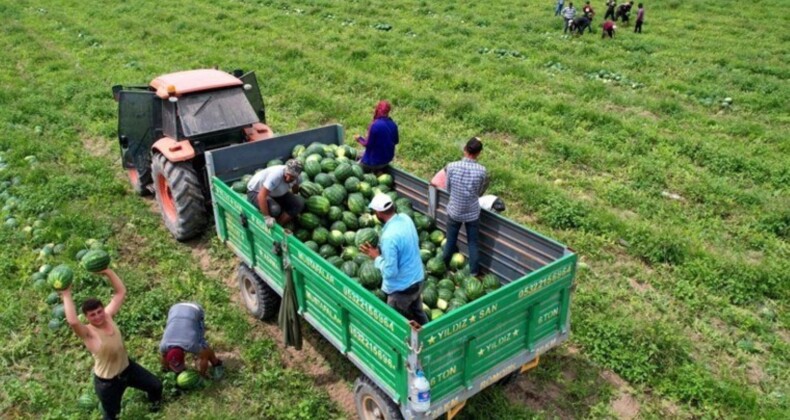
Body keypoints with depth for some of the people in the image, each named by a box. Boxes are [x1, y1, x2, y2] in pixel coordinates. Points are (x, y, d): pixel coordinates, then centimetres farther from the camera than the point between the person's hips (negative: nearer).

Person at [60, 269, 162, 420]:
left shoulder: (108, 316, -12)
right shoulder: (88, 333, -28)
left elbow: (121, 291, -10)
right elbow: (72, 321, -51)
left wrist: (108, 272, -20)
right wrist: (66, 295, -43)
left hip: (127, 367, 6)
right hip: (107, 382, -6)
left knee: (156, 385, 22)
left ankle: (155, 401, 57)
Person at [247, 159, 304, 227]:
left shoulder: (294, 175, -14)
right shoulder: (276, 174, -37)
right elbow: (261, 196, -40)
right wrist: (267, 217, -40)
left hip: (274, 193, 7)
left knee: (299, 202, -13)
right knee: (274, 209, -36)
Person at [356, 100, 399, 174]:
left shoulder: (375, 125, -24)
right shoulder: (393, 124, -5)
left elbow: (368, 144, -19)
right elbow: (396, 141, 8)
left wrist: (360, 139, -2)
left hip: (375, 160, -6)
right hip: (388, 158, 6)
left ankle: (375, 171, 3)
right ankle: (378, 170, 10)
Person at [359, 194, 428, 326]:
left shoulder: (389, 237, -33)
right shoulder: (405, 218, -7)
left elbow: (390, 271, -27)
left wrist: (377, 257, -11)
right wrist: (382, 249, 5)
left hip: (402, 288, -8)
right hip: (417, 279, 8)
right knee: (418, 313, 28)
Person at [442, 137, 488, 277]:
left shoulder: (452, 166, -19)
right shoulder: (481, 170, -20)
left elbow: (448, 188, -3)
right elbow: (480, 192, -3)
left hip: (454, 211, 1)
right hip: (472, 213, -1)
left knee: (450, 241, 20)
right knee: (472, 243, 18)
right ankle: (473, 271, 31)